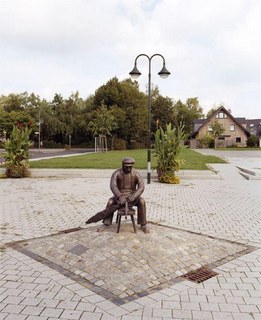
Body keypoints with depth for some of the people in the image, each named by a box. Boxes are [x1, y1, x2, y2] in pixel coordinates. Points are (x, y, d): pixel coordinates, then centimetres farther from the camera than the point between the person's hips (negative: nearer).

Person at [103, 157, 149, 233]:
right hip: (120, 196, 0)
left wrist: (133, 196, -38)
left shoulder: (136, 174, -13)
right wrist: (120, 197, -45)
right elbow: (113, 186, -30)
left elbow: (141, 187, -22)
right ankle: (106, 223, -20)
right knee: (110, 202, -30)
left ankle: (143, 224, -18)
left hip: (131, 196, 0)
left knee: (141, 202, -28)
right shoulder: (116, 173, -16)